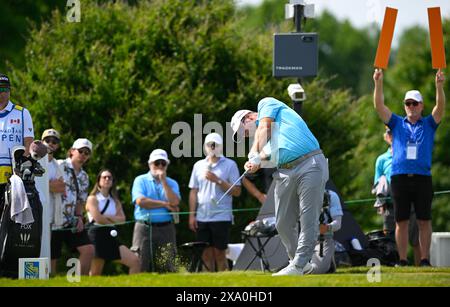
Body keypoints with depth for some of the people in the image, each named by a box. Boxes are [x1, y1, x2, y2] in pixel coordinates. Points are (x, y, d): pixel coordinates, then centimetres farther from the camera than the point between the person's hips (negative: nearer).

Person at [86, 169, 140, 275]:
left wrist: (107, 217, -11)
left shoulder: (115, 202, 17)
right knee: (95, 274, -7)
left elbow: (122, 219, 1)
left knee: (135, 261, -9)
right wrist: (113, 221, 1)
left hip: (111, 238, 5)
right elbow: (97, 218, -13)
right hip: (97, 236, -5)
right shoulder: (93, 199, 1)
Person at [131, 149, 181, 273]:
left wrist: (163, 181, -6)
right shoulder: (140, 180, 7)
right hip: (144, 228, -2)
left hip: (166, 228, 2)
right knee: (142, 266, -6)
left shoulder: (172, 183, 13)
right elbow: (140, 201, -10)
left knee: (167, 266, -5)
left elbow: (174, 202, -6)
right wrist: (165, 204, -5)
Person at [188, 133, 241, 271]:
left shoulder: (230, 165, 1)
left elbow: (236, 191, -4)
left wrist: (218, 181, -13)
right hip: (202, 217, 4)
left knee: (219, 253, -3)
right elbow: (193, 192, 13)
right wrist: (192, 215, 6)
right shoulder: (199, 165, 12)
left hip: (221, 217, -4)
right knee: (206, 254, 3)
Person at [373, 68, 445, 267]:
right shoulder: (397, 123, 15)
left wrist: (439, 86, -19)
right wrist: (378, 84, -7)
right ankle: (402, 261, 4)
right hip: (399, 176, 1)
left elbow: (440, 107, -2)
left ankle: (425, 260, 2)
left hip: (423, 178, -1)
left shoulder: (429, 124, 13)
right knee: (401, 221, 1)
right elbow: (379, 106, 6)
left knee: (424, 221, -1)